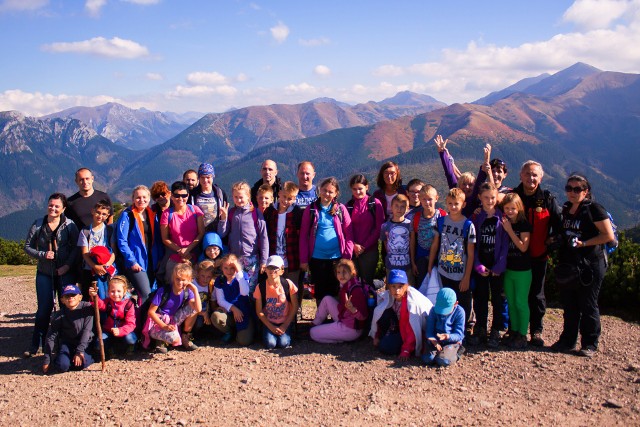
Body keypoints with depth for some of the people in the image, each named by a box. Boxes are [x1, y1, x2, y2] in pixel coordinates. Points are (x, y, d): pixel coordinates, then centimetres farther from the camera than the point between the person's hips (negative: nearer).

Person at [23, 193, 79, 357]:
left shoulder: (69, 225, -4)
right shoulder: (37, 225, 1)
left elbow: (76, 247, -4)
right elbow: (28, 246, 6)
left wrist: (68, 265, -14)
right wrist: (42, 255, -11)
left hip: (65, 273, -1)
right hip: (44, 274, 1)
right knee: (44, 309, 3)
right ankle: (36, 345, 16)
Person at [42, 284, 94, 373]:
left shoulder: (86, 307, -15)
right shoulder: (59, 315, -12)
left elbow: (87, 330, -15)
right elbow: (51, 337, -10)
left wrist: (80, 351, -20)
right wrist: (47, 361, -12)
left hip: (84, 343, -1)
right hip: (67, 343, 1)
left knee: (80, 364, -27)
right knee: (62, 366, -22)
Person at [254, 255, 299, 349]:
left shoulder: (288, 284, -13)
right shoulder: (261, 287, -12)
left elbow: (295, 307, -6)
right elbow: (259, 311, -5)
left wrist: (285, 325, -10)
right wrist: (271, 327, -12)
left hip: (285, 322, 0)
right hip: (269, 322, 1)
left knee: (283, 343, -20)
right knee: (270, 344, -20)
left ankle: (285, 333, 12)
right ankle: (270, 333, 12)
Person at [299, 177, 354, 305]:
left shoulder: (341, 209, 1)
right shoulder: (311, 209, 1)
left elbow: (349, 235, 1)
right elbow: (303, 235, 1)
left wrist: (347, 257, -5)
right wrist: (303, 259, -3)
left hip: (336, 258, 0)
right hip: (317, 259, 1)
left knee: (335, 292, 9)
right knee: (320, 292, 11)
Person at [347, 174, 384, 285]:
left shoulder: (375, 203, -1)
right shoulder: (349, 205, 7)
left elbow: (379, 227, -4)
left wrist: (365, 246, -7)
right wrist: (354, 245, -8)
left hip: (370, 249, -2)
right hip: (353, 250, 2)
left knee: (368, 280, 1)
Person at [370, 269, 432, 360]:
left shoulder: (413, 301, -30)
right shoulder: (387, 296, -13)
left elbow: (412, 329, -25)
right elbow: (378, 316, 2)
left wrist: (406, 351, -25)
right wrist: (377, 336, 5)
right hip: (399, 325, 6)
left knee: (386, 347, -23)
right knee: (384, 313, -20)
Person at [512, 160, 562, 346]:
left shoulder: (548, 199, 0)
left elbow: (558, 224, 6)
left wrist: (552, 240, -3)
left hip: (538, 256, -1)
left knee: (536, 295, 8)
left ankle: (536, 331, 19)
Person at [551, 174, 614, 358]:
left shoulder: (594, 209, -10)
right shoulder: (566, 209, 12)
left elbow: (609, 236, -13)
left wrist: (584, 243, -18)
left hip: (589, 266, -7)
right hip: (568, 265, 7)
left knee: (588, 306, 2)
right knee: (568, 305, 12)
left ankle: (590, 344, 13)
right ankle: (567, 340, 23)